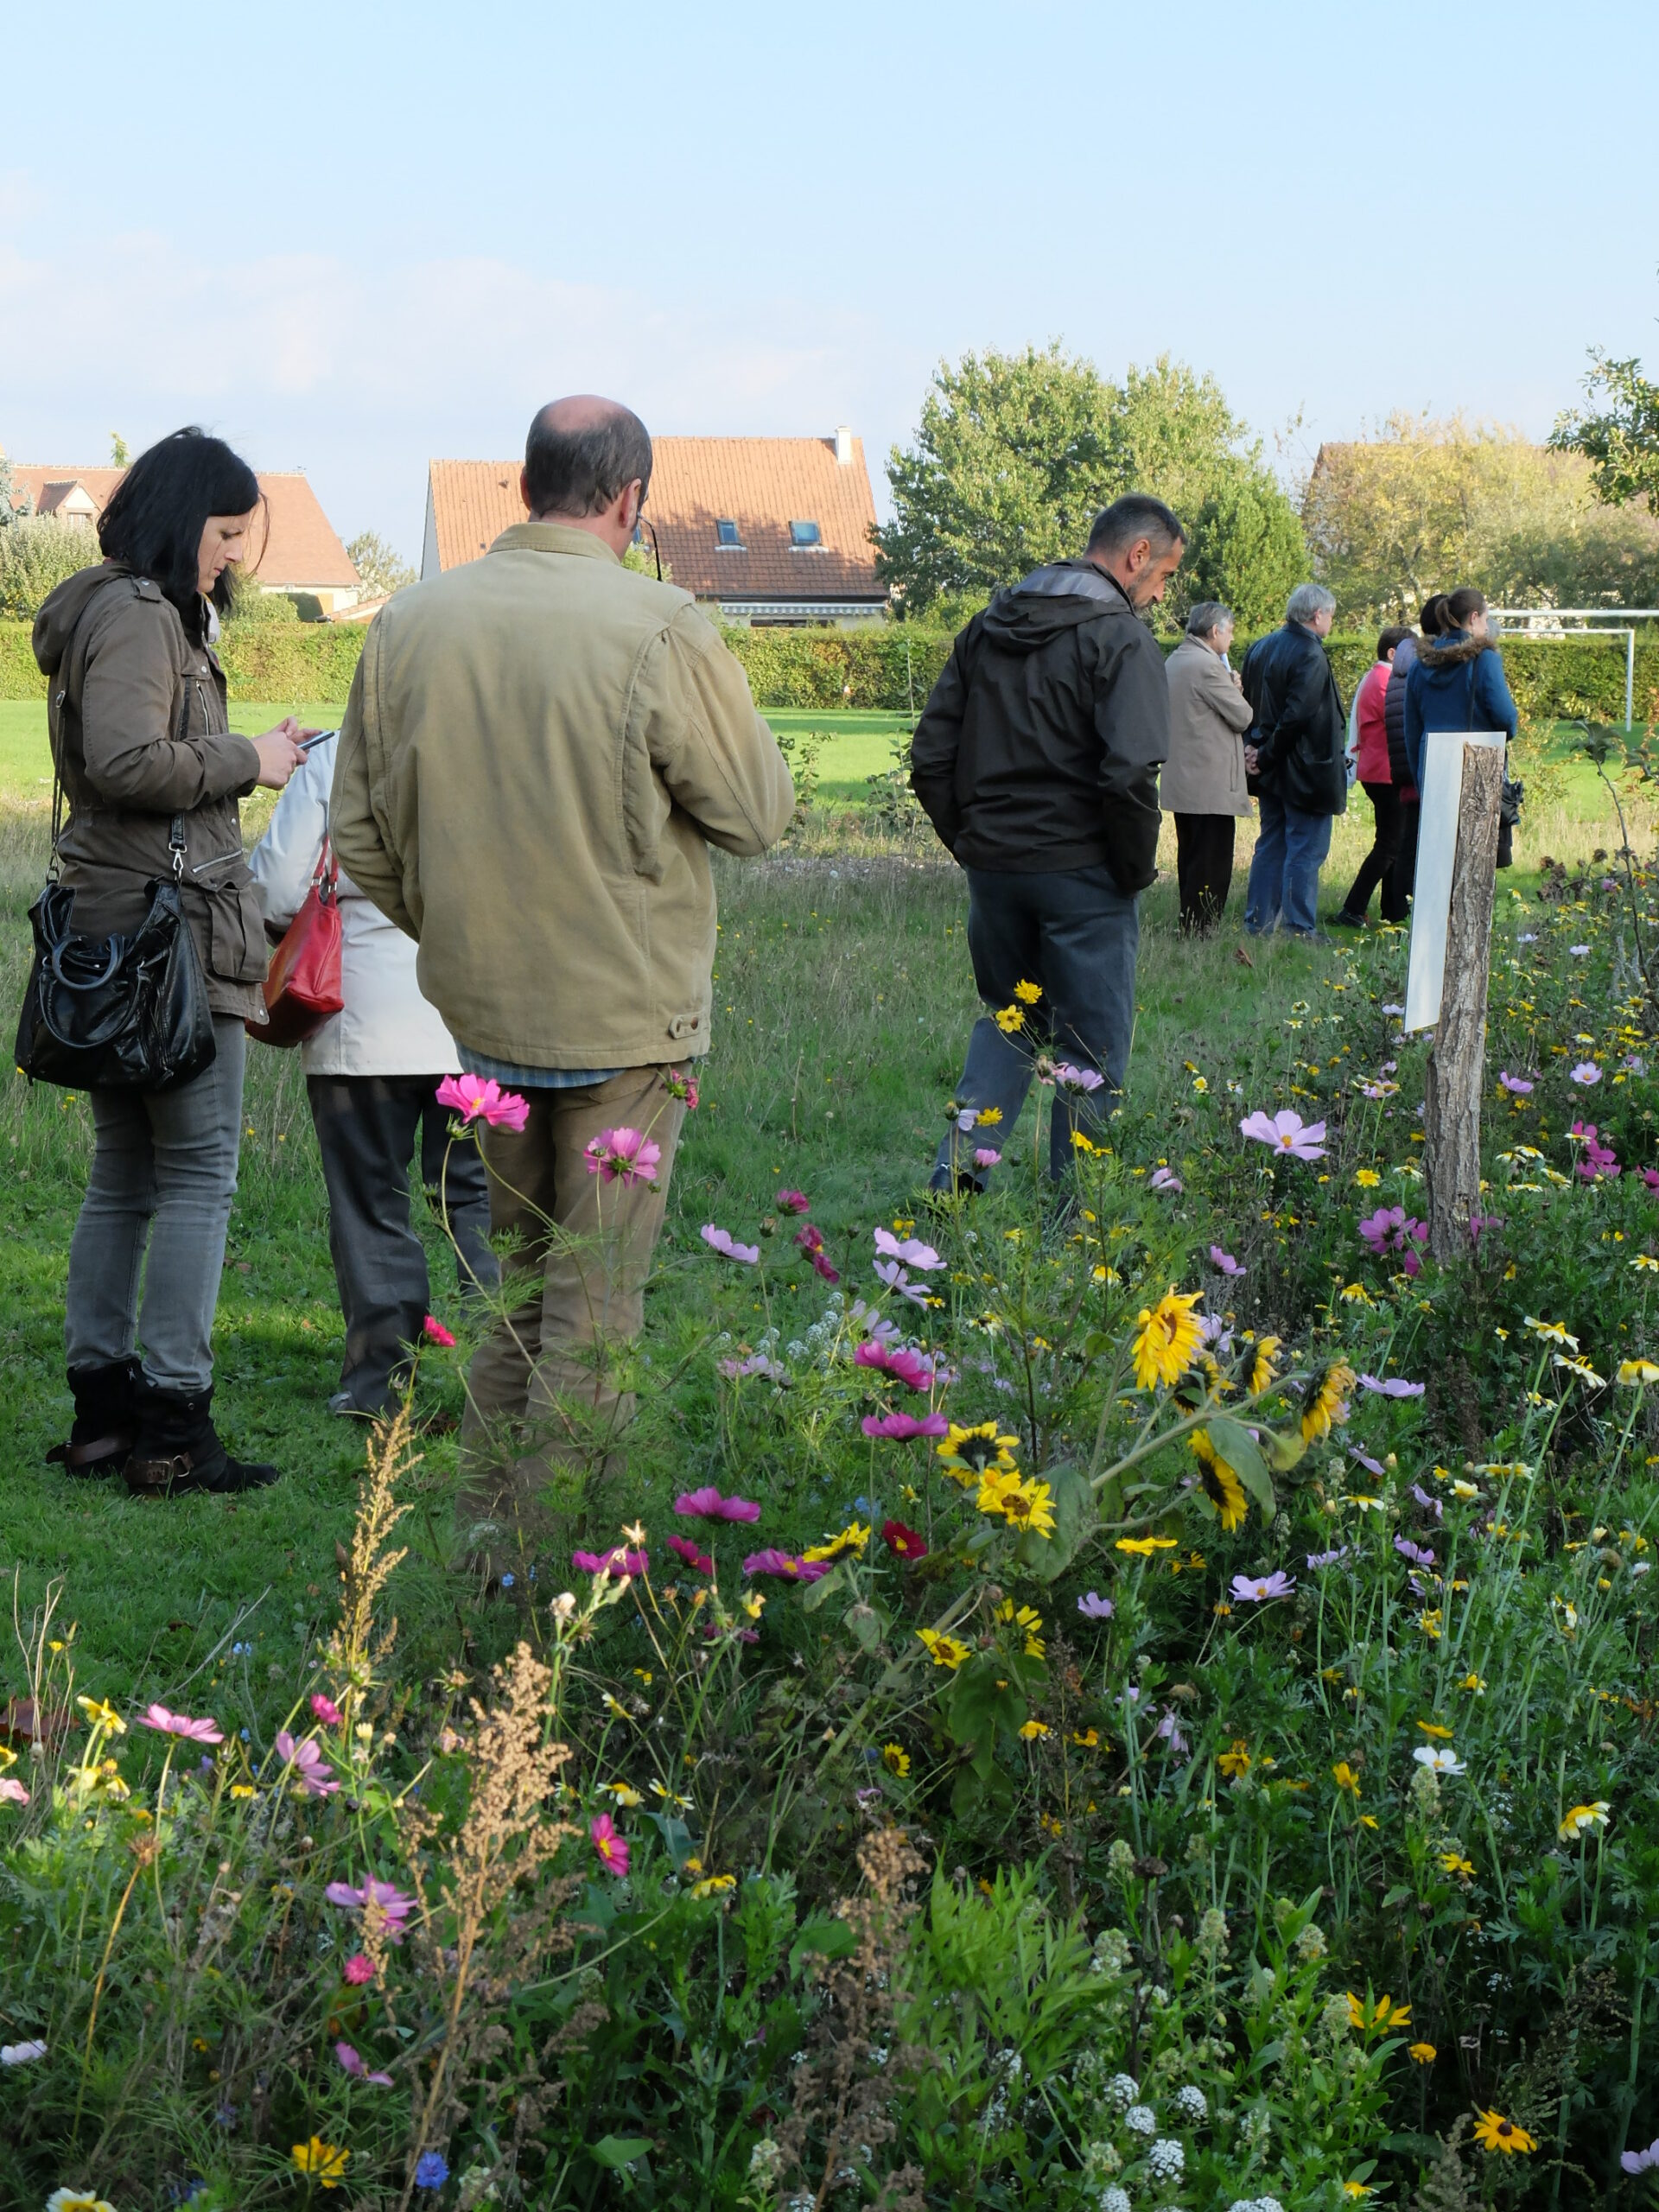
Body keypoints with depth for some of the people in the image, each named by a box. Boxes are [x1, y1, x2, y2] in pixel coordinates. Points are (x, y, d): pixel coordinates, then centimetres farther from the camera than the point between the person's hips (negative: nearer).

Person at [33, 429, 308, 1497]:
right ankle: (174, 1426, -5)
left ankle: (102, 1409, 17)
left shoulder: (138, 615, 20)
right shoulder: (139, 616, -11)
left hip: (110, 930, 10)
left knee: (123, 1178, 13)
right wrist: (247, 760, -12)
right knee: (200, 1176, -6)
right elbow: (126, 760, -24)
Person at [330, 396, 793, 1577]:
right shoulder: (660, 629, -17)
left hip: (478, 1011, 5)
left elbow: (363, 838, 4)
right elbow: (761, 811, -8)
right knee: (595, 1303, 5)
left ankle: (489, 1532, 25)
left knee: (518, 1277, 21)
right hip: (623, 1017, -5)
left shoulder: (411, 623, -2)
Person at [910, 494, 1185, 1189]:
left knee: (1009, 1016, 23)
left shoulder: (988, 626, 8)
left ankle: (960, 1161, 5)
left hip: (992, 865, 6)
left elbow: (931, 757, 8)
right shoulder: (1121, 638, -12)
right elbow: (1130, 774, -23)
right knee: (1092, 1050, 7)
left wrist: (967, 843, 13)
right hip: (1081, 872, -6)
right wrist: (1137, 869, -9)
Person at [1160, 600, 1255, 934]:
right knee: (1211, 868, -6)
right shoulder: (1208, 666, -17)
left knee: (1190, 863, 15)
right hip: (1212, 786, -10)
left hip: (1181, 781, 10)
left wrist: (1230, 690, 14)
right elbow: (1242, 717, -12)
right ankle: (1202, 933, -6)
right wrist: (1236, 690, 5)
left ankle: (1189, 929, 20)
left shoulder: (1173, 662, 13)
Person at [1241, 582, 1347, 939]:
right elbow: (1297, 714, -23)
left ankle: (1257, 925, 17)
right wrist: (1268, 756, -13)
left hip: (1272, 773, 8)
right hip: (1306, 772, -8)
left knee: (1271, 845, 15)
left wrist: (1254, 746, 4)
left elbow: (1248, 706, 12)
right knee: (1305, 851, -3)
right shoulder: (1309, 655, -17)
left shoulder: (1261, 648, 9)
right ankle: (1301, 932, -2)